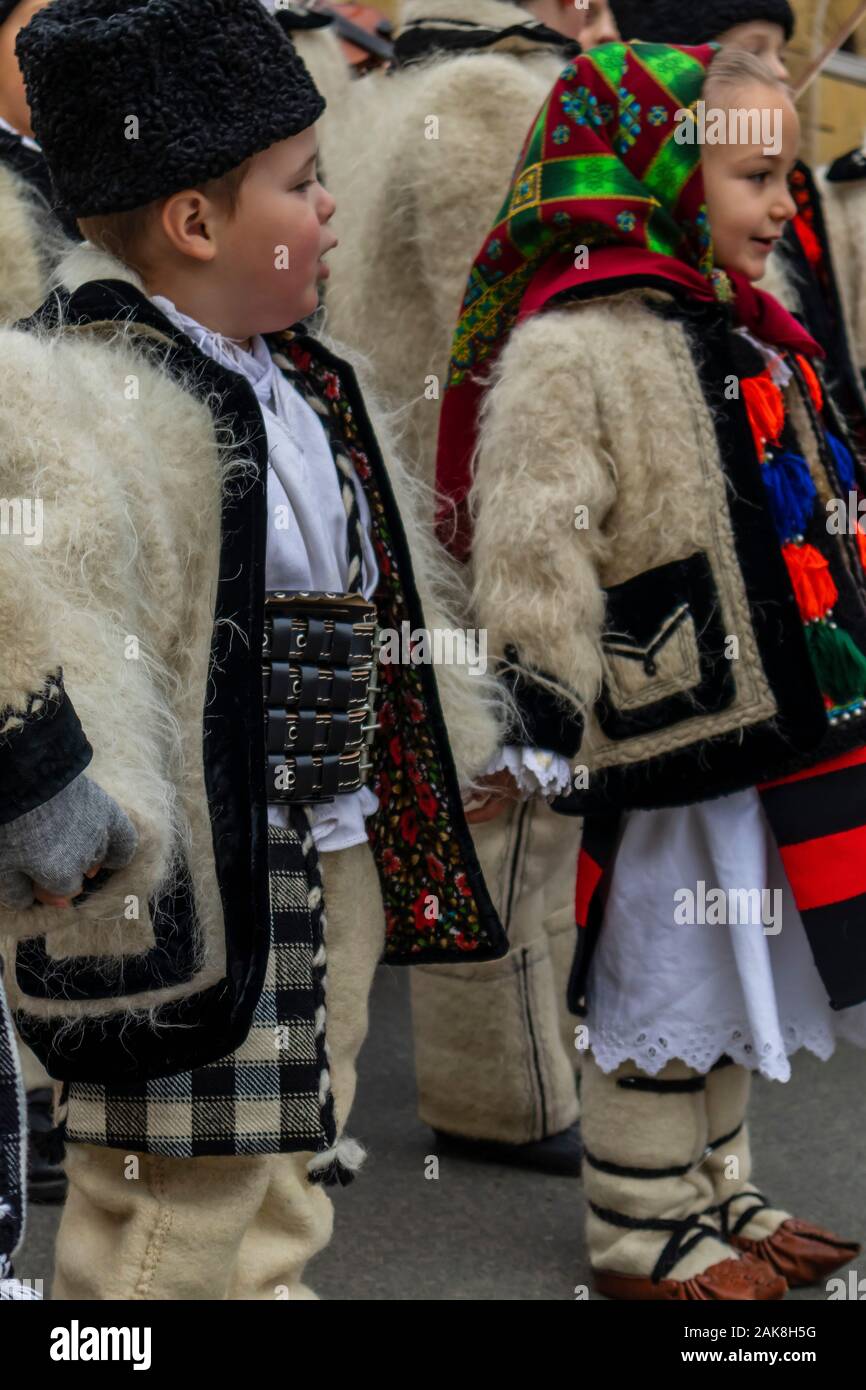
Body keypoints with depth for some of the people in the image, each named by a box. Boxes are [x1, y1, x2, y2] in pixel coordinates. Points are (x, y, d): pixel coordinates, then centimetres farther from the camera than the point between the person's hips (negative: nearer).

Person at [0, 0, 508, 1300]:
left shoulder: (305, 377, 11)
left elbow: (380, 593, 24)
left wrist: (469, 731, 29)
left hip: (339, 865, 9)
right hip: (195, 890, -9)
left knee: (284, 1193, 22)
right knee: (175, 1219, -1)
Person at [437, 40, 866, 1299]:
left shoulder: (747, 335, 12)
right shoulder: (572, 349, -17)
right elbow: (531, 558, -22)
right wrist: (547, 723, -25)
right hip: (672, 747, -9)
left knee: (732, 985, 19)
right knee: (662, 1001, 4)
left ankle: (719, 1197, 34)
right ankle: (645, 1238, 18)